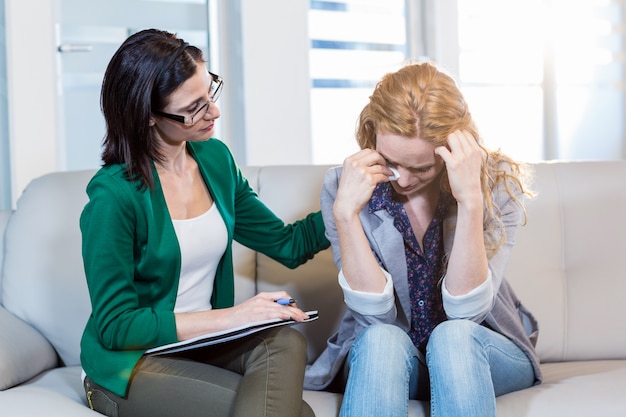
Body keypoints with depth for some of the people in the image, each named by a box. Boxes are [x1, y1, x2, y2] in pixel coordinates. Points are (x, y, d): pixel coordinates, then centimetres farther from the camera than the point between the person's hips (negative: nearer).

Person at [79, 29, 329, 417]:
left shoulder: (215, 159, 4)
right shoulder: (115, 194, -17)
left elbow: (288, 244, 11)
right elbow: (115, 326, -15)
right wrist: (229, 317, -22)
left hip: (202, 345, 6)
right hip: (130, 362, -6)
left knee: (285, 342, -27)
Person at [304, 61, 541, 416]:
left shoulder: (498, 184, -15)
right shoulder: (344, 187, -13)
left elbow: (464, 314, -22)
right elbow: (377, 317, -19)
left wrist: (470, 201, -33)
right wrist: (345, 213, -30)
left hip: (479, 352, 1)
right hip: (379, 360, 0)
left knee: (452, 336, -33)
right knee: (382, 340, -33)